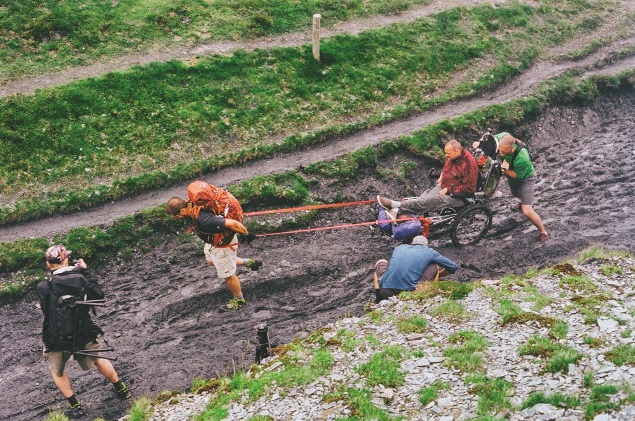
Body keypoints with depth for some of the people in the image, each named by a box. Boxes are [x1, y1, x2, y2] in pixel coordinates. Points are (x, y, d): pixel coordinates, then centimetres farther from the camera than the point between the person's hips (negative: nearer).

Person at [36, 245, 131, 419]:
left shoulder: (43, 287, -20)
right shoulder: (80, 279, -14)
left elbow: (45, 308, -5)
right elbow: (99, 295, 0)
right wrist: (85, 272, 1)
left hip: (57, 339, -2)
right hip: (83, 334, 2)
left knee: (57, 371, 26)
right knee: (97, 359, 29)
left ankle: (75, 406, 23)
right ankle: (121, 389, 40)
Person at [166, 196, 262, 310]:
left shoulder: (203, 221, -44)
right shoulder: (190, 205, -17)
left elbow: (232, 223, -41)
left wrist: (246, 235, -22)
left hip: (223, 243, -9)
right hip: (214, 240, 9)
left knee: (227, 275, 11)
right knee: (211, 261, 33)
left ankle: (239, 300, 37)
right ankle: (248, 262, 43)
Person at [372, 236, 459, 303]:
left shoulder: (399, 247, 23)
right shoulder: (429, 252, 16)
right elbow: (453, 267, 25)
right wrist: (437, 274, 44)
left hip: (385, 292, 2)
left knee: (381, 262, 33)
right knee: (435, 266, 19)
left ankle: (378, 297, 22)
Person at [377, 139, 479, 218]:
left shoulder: (468, 163, -22)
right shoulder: (452, 156, 4)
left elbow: (468, 188, -22)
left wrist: (448, 190, -20)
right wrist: (442, 175, 8)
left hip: (458, 197, -9)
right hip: (443, 187, 9)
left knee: (433, 200, -29)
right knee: (426, 196, -17)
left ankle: (397, 205, -36)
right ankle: (397, 211, -33)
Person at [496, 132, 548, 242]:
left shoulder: (522, 158, -44)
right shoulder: (502, 137, -31)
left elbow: (518, 175, -26)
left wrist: (506, 170, -43)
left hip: (525, 179, -6)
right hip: (511, 177, 6)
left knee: (527, 212, -12)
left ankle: (543, 232, 11)